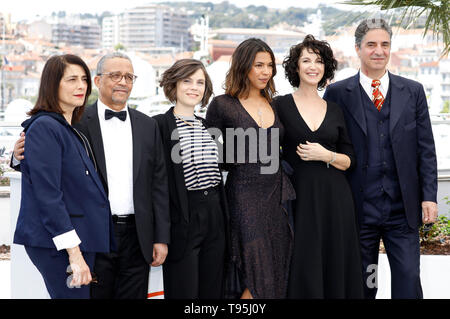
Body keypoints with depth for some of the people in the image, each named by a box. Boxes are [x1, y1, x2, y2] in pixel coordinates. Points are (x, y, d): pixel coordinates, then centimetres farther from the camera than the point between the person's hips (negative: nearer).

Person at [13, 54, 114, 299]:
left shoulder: (72, 129, 16)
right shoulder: (44, 127, -12)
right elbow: (47, 194, -18)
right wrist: (74, 254, -21)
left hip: (82, 237, 9)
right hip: (55, 242, -9)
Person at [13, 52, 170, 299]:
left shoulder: (148, 126, 10)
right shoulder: (77, 123, 0)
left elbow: (158, 183, 9)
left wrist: (162, 238, 5)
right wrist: (22, 156, -18)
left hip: (137, 238, 3)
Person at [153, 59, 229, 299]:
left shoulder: (206, 126, 14)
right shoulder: (160, 125, -7)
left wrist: (223, 217, 16)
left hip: (214, 216, 6)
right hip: (182, 218, -6)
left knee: (212, 290, 10)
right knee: (183, 291, -1)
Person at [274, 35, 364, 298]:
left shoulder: (335, 110, 10)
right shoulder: (281, 105, 2)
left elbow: (350, 161, 10)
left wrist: (326, 155, -7)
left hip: (335, 198, 3)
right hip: (300, 196, -3)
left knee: (336, 268, 4)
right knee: (303, 269, -1)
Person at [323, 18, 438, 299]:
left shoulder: (413, 91, 7)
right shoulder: (338, 93, 1)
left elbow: (426, 148, 7)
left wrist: (429, 196, -1)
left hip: (403, 209, 1)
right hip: (359, 209, -1)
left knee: (408, 281, 1)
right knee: (361, 286, 8)